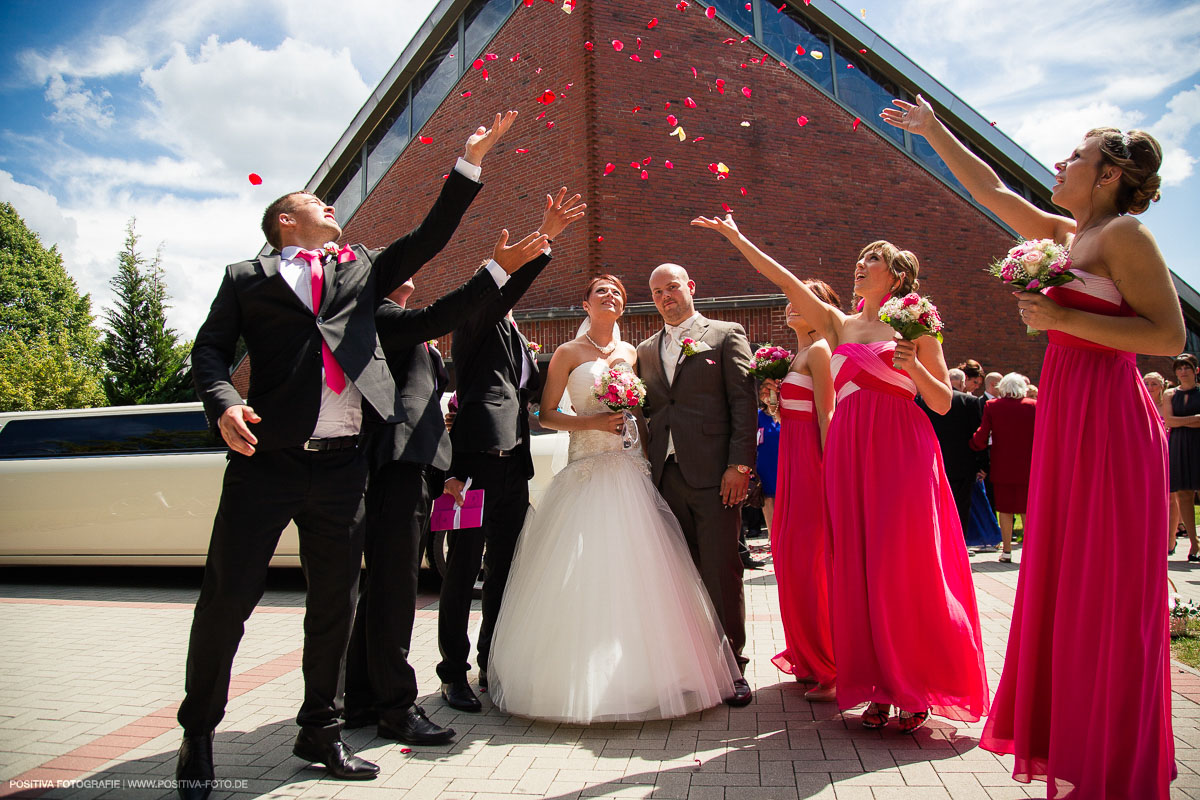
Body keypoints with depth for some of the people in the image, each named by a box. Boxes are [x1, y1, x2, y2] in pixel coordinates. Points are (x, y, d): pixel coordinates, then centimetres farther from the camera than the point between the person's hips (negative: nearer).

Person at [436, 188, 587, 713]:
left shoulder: (515, 336, 26)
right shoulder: (476, 320, 2)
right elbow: (505, 286, -19)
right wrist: (545, 236, -29)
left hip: (513, 465, 8)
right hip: (475, 462, -8)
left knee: (503, 571, 12)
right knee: (463, 571, -1)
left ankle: (493, 665, 23)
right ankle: (454, 673, 9)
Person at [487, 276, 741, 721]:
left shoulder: (630, 353, 14)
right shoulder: (568, 354, 2)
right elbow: (545, 415, 0)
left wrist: (631, 416, 4)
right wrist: (593, 423, -12)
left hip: (629, 471, 4)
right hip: (587, 470, -4)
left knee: (635, 569, 2)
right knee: (583, 575, -6)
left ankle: (644, 675, 13)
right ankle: (582, 678, 5)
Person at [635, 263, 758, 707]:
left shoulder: (726, 335, 5)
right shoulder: (645, 350, 19)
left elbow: (744, 402, -3)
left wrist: (739, 465, -11)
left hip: (713, 474, -4)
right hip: (665, 475, 5)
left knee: (721, 571, -2)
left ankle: (731, 666, 11)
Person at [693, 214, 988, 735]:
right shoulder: (838, 325, 15)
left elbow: (943, 402, 4)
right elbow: (786, 281, 9)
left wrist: (913, 366, -13)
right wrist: (736, 237, 5)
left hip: (901, 447, -3)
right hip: (849, 450, 4)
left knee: (905, 565, -4)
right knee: (858, 566, 3)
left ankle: (916, 690, 10)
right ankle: (880, 688, 13)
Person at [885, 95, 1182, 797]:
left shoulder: (1123, 233, -7)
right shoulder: (1066, 237, 16)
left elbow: (1170, 335, -15)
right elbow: (991, 190, 25)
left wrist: (1061, 319, -18)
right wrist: (933, 130, 30)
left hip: (1108, 421, -8)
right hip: (1066, 419, 9)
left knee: (1107, 586, -2)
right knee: (1069, 581, 12)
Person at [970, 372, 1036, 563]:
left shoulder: (991, 406, -5)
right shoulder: (1034, 406, -4)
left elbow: (980, 439, -11)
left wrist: (973, 444, 9)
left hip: (1002, 467, 0)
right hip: (1028, 468, 0)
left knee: (1005, 509, 8)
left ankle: (1007, 550, 10)